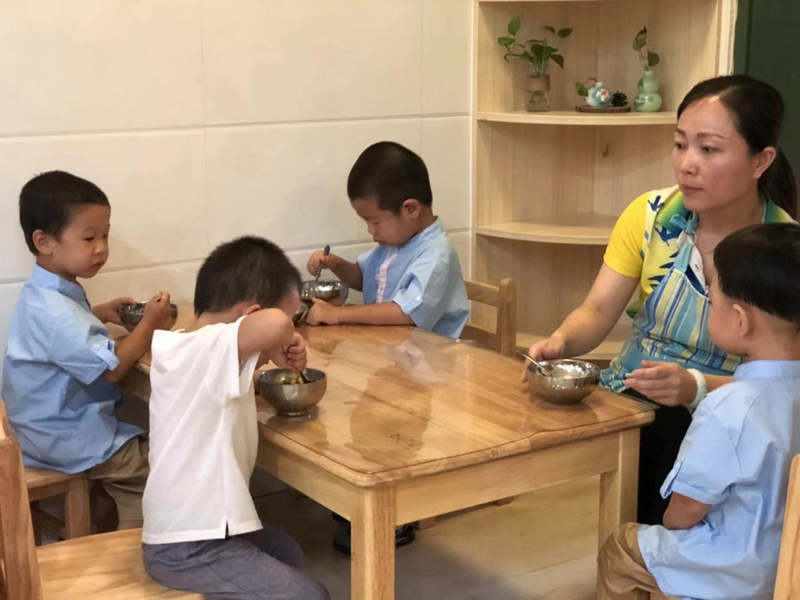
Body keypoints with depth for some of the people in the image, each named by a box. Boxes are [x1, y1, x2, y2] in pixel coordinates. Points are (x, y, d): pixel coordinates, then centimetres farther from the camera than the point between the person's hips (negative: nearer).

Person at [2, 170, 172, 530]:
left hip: (50, 424, 11)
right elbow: (110, 369, -26)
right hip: (66, 438, -11)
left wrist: (100, 314, 10)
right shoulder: (53, 312, -29)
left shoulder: (44, 295, 4)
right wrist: (149, 323, -18)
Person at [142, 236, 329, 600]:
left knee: (286, 553, 28)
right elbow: (274, 325, -45)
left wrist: (272, 356, 3)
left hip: (187, 527, 10)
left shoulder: (181, 345, 3)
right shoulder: (208, 347, -25)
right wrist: (278, 344, -21)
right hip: (189, 549, -10)